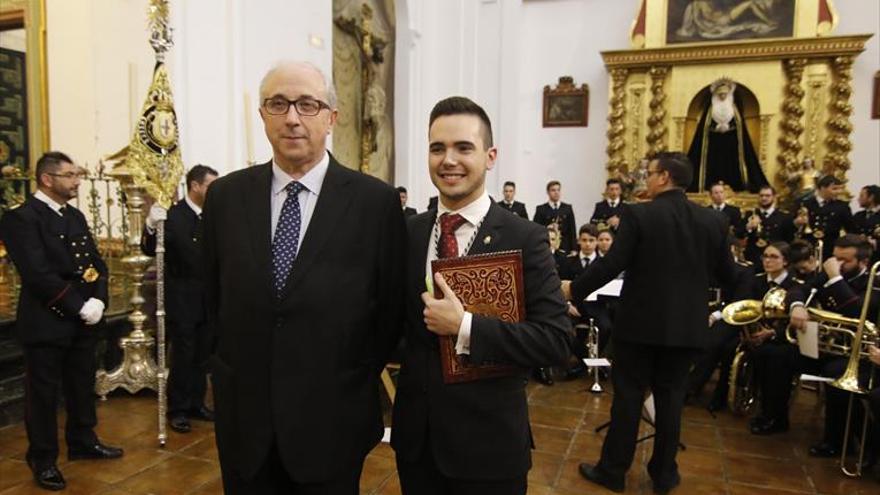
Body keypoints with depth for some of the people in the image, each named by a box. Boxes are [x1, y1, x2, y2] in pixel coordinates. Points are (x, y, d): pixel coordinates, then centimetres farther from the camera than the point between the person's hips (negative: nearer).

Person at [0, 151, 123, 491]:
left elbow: (97, 263, 10)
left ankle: (82, 442, 34)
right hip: (47, 322, -7)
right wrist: (80, 308, -19)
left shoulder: (76, 216, 12)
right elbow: (39, 275, -20)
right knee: (43, 393, 7)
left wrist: (98, 300, -7)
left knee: (82, 386, 17)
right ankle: (43, 460, 22)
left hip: (83, 321, 7)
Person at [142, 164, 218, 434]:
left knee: (202, 357, 14)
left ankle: (197, 403, 27)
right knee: (182, 357, 2)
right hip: (183, 300, -6)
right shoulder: (172, 216, -12)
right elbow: (150, 250, -20)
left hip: (209, 299, 6)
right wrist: (151, 226, -37)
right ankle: (177, 410, 15)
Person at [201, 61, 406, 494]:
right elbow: (214, 297, 10)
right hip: (243, 415, 3)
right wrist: (235, 369, 8)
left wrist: (352, 384, 0)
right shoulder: (225, 196, 0)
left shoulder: (377, 201, -10)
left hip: (332, 418, -2)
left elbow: (391, 307, -3)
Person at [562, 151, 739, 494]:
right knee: (670, 397, 13)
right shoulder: (712, 221, 1)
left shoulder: (638, 214, -13)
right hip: (687, 324, 4)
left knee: (628, 395, 6)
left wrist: (574, 289, -5)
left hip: (641, 321, -4)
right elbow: (727, 274, 7)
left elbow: (612, 264, -17)